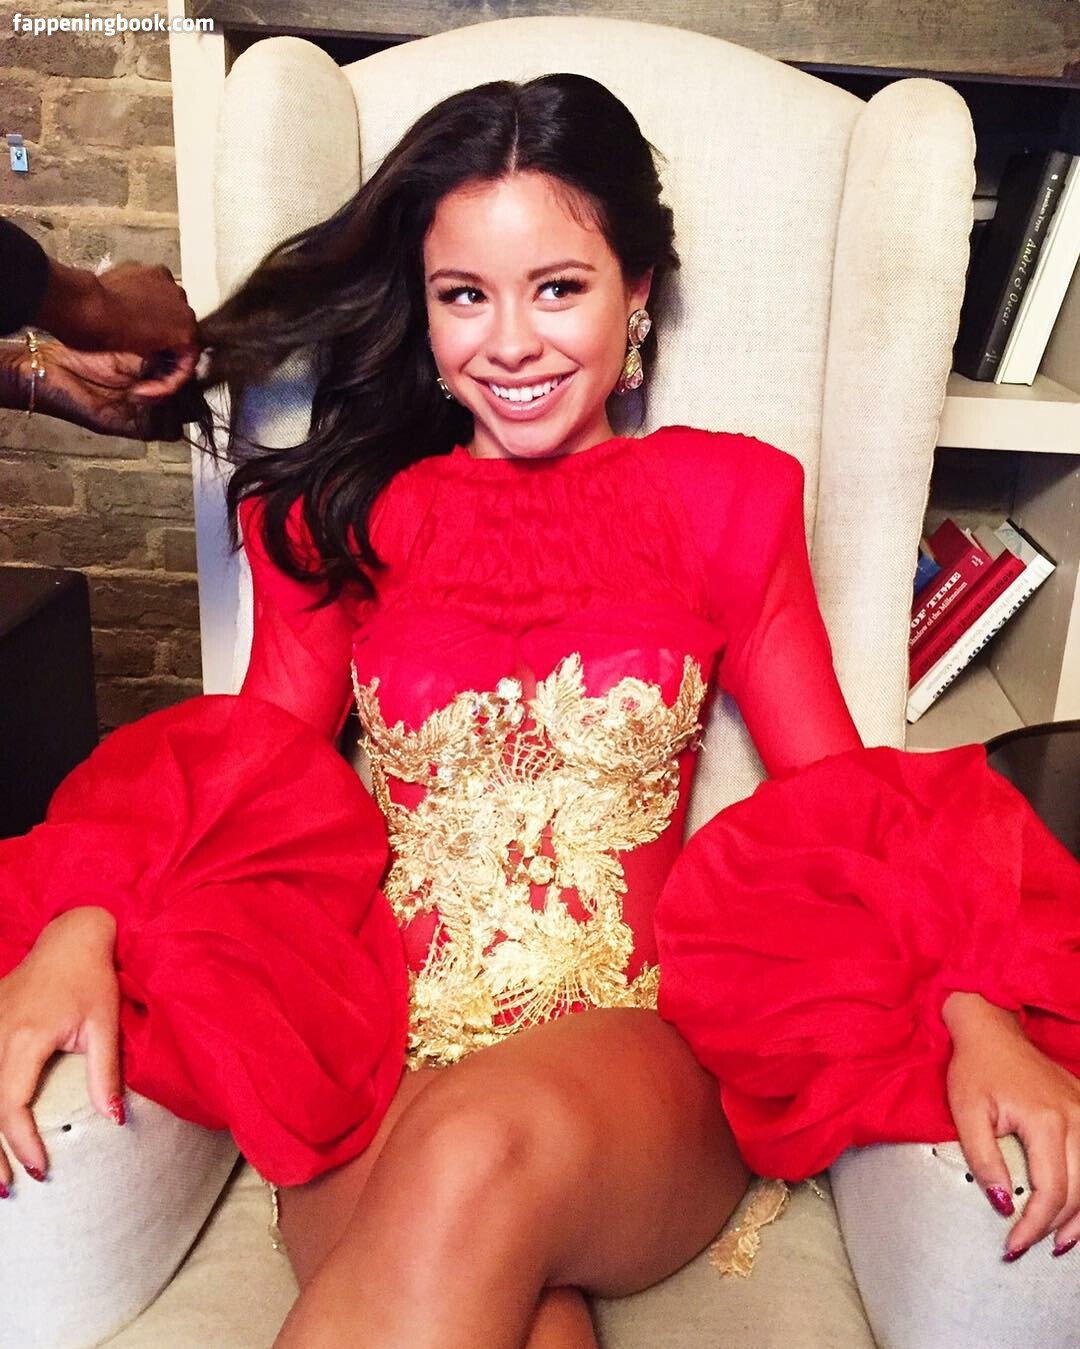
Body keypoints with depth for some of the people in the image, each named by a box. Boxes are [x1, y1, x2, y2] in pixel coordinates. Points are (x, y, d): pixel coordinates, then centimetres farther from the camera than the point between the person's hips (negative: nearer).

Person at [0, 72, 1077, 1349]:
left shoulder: (723, 499, 10)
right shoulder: (345, 510, 13)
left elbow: (838, 789, 5)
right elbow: (254, 761, 4)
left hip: (638, 1052, 0)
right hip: (374, 1050, 1)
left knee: (479, 1159, -33)